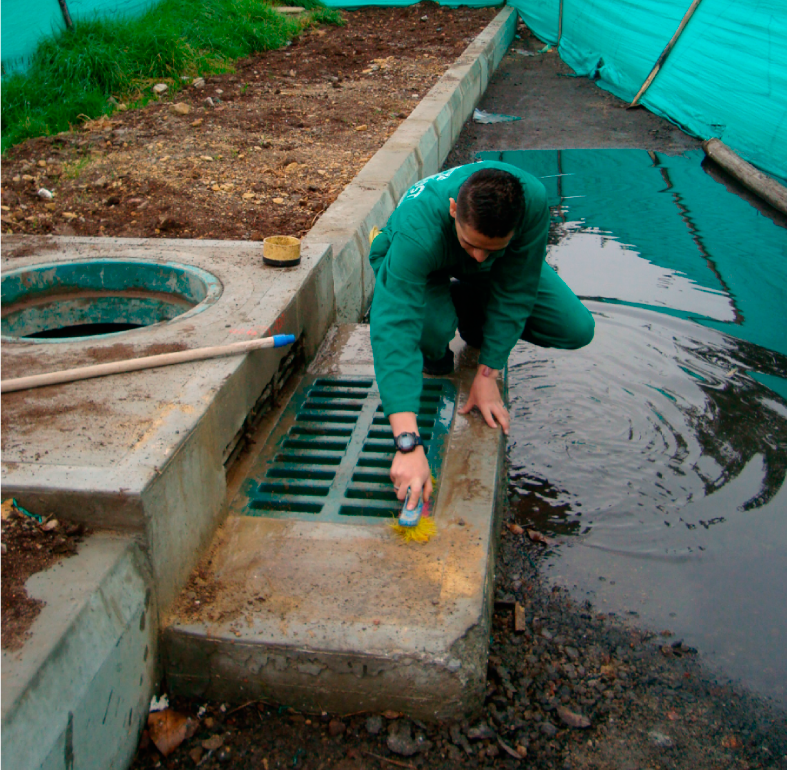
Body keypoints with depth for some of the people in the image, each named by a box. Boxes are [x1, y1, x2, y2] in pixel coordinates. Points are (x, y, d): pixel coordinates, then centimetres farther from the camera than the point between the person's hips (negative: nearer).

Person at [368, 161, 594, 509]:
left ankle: (472, 314, 13)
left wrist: (487, 375, -24)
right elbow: (393, 327, -53)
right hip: (415, 267, -3)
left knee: (577, 329, -10)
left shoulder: (532, 200, -37)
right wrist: (408, 443, -60)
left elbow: (515, 292, -25)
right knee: (432, 329, -38)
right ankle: (433, 351, 1)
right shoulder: (416, 229, -45)